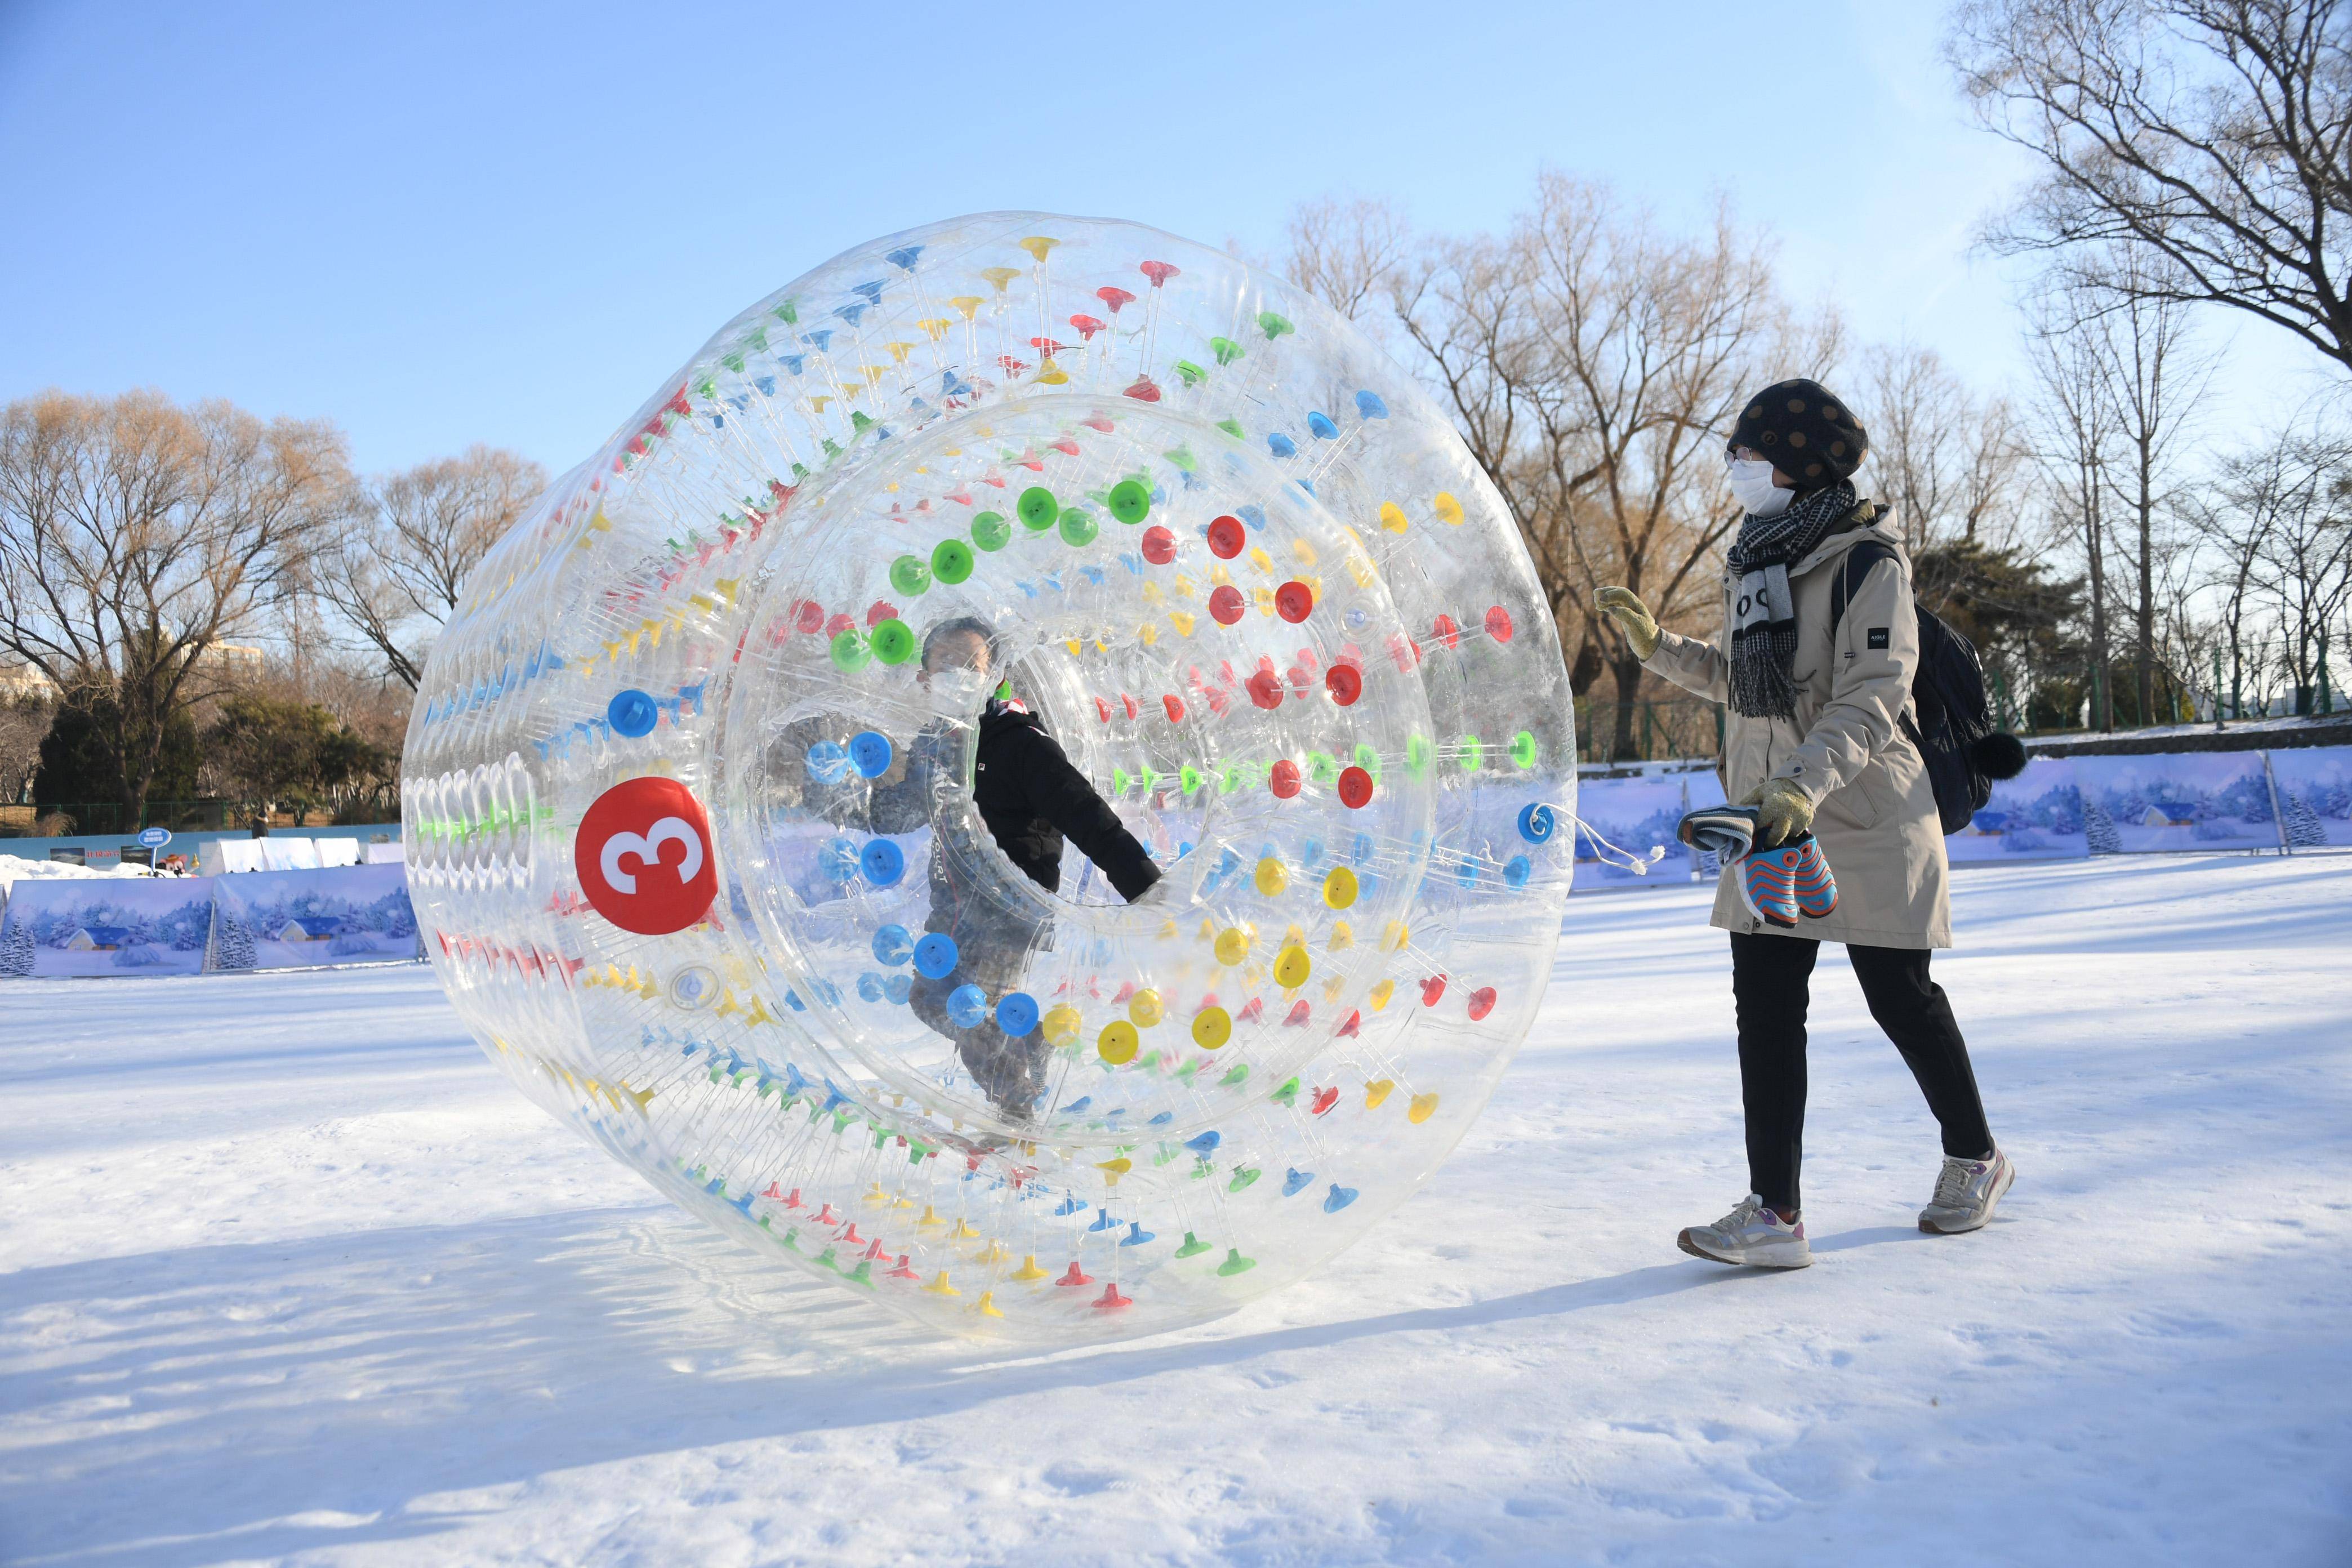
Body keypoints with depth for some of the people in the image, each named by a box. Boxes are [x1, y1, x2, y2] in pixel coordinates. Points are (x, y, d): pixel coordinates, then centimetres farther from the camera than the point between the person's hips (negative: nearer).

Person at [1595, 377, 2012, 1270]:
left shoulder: (1865, 559, -11)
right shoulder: (1757, 559, 13)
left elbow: (1874, 695, -21)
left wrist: (1805, 785, -33)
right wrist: (1657, 647, 11)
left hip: (1862, 816, -7)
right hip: (1768, 822, 7)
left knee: (1900, 998, 7)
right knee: (1764, 1004, -2)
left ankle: (1975, 1158, 31)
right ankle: (1774, 1212, -1)